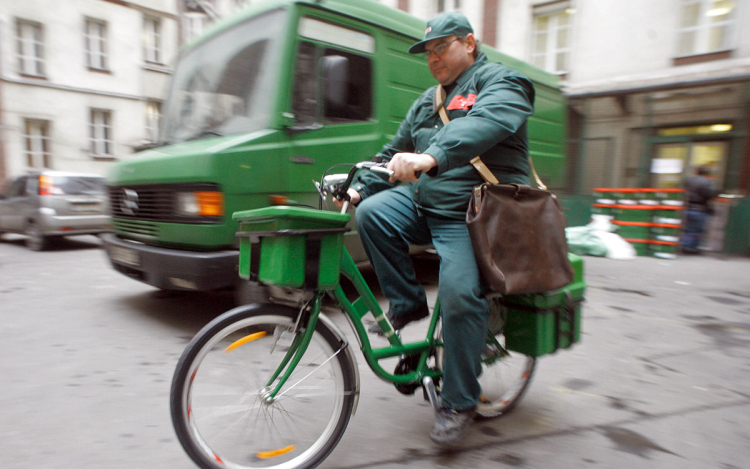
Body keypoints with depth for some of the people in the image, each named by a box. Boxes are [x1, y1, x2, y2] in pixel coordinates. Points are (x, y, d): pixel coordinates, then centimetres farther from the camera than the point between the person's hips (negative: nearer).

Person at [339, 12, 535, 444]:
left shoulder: (501, 81, -2)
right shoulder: (426, 103, 23)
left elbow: (484, 124, -26)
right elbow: (395, 152, 24)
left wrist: (430, 157, -43)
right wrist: (359, 187, 10)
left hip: (472, 215, -7)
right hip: (423, 201, 7)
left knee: (460, 294, -22)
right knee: (371, 213, -17)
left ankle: (460, 402, 0)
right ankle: (408, 303, 0)